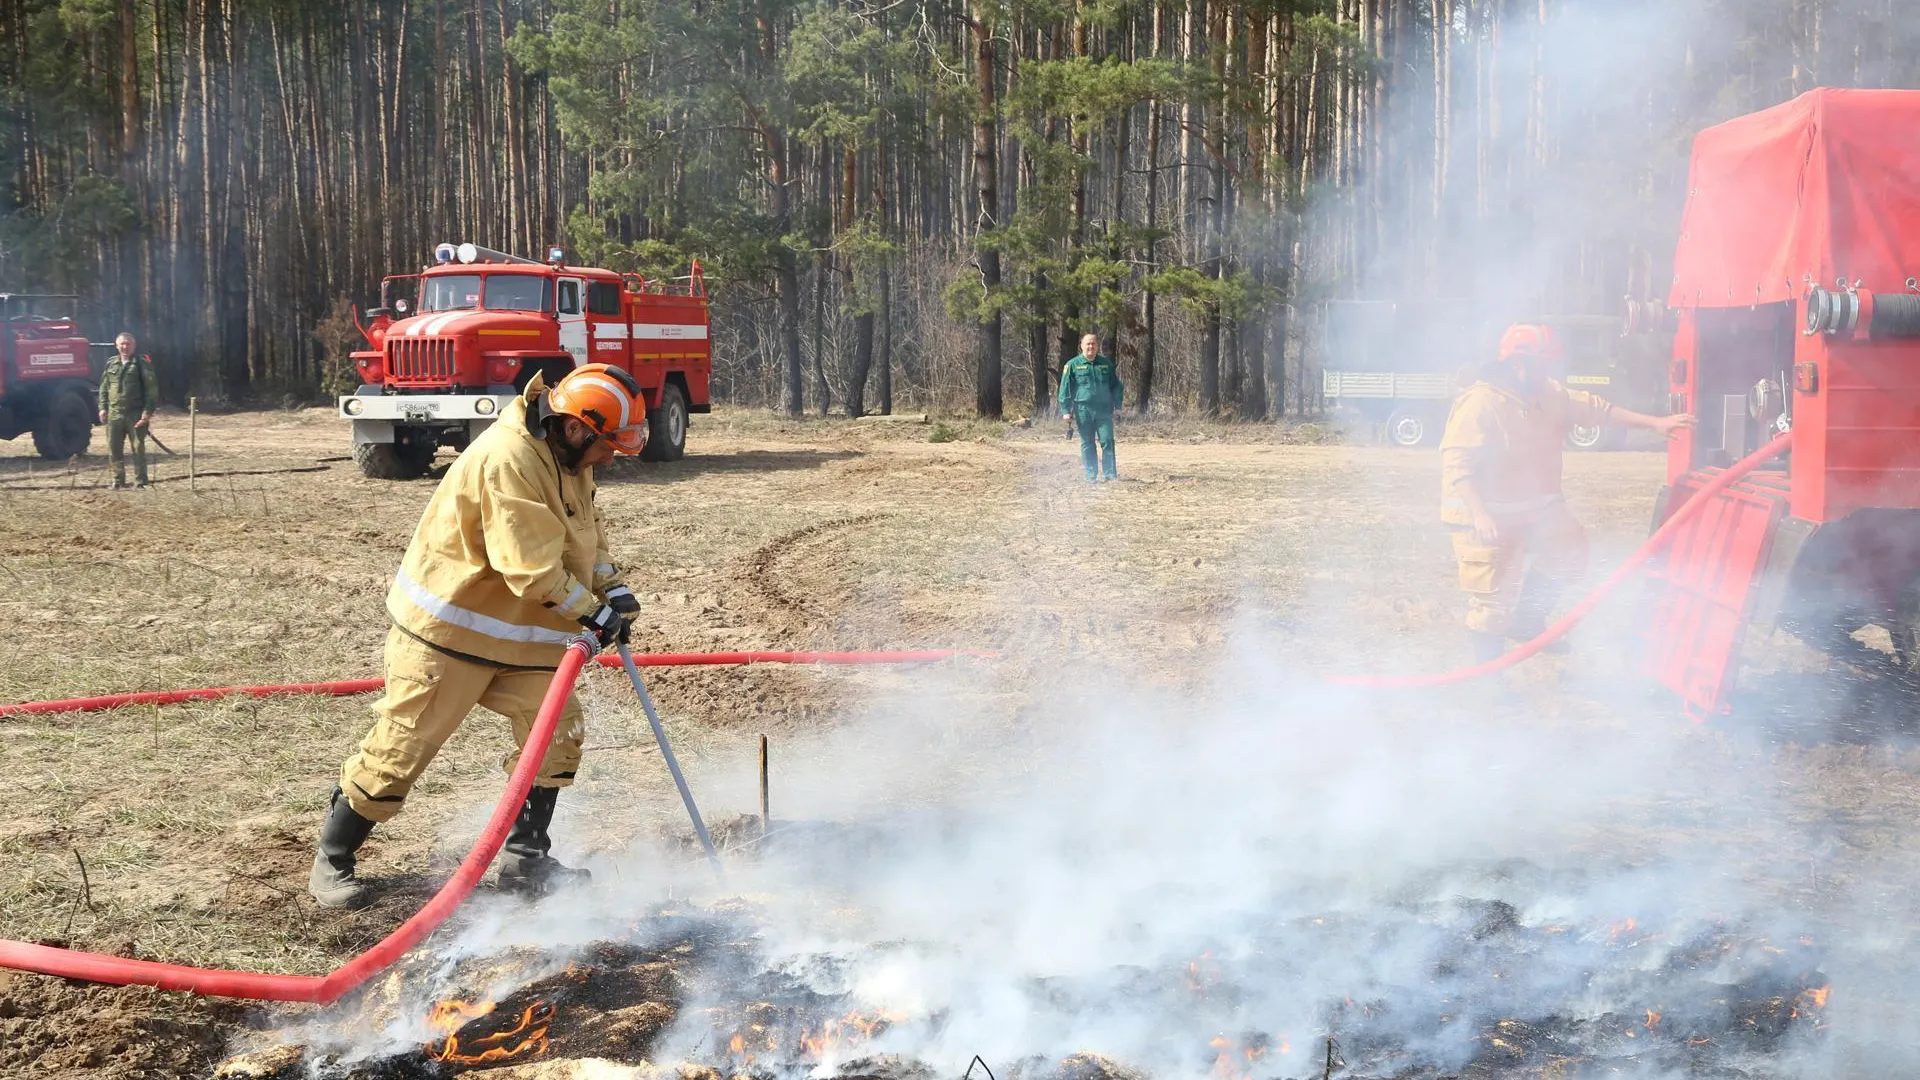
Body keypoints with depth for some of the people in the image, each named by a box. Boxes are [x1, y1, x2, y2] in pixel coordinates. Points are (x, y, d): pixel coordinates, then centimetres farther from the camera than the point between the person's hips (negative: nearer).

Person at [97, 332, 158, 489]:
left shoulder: (142, 364, -2)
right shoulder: (111, 364, 12)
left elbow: (152, 389, -6)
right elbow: (104, 388, 17)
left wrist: (148, 411, -12)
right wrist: (103, 407, 7)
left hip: (136, 414, -4)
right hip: (114, 414, 4)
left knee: (138, 448, -1)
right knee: (113, 448, 7)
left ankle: (140, 482, 5)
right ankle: (118, 479, 17)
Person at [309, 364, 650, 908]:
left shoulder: (568, 457, 3)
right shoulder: (507, 461, -29)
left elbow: (588, 528, 19)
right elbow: (534, 571, -29)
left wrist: (611, 586, 5)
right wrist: (594, 613, -16)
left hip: (521, 630, 9)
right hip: (446, 626, -9)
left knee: (557, 734, 4)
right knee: (400, 747, -2)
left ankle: (525, 860, 16)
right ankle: (332, 860, 16)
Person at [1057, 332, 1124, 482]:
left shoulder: (1106, 363, 11)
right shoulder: (1073, 365, 2)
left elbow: (1115, 386, 17)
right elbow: (1065, 389, 1)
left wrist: (1117, 405, 11)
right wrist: (1066, 411, -4)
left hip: (1104, 410, 2)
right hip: (1083, 411, -2)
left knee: (1107, 441, -3)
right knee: (1087, 444, 3)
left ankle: (1110, 474, 2)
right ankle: (1091, 476, 8)